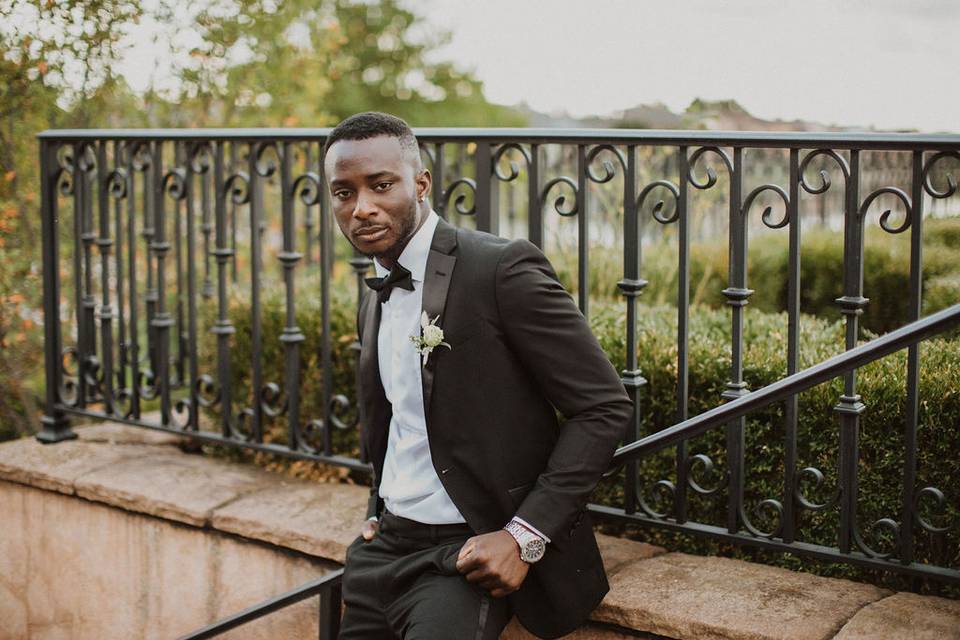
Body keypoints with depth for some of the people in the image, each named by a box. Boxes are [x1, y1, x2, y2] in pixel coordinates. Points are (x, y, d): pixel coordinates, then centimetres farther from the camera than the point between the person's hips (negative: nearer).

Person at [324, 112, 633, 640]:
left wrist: (524, 537, -19)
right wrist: (378, 512, 11)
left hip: (471, 553, -7)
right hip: (385, 544, 7)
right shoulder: (374, 301, 10)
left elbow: (604, 407, -15)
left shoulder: (502, 269, -14)